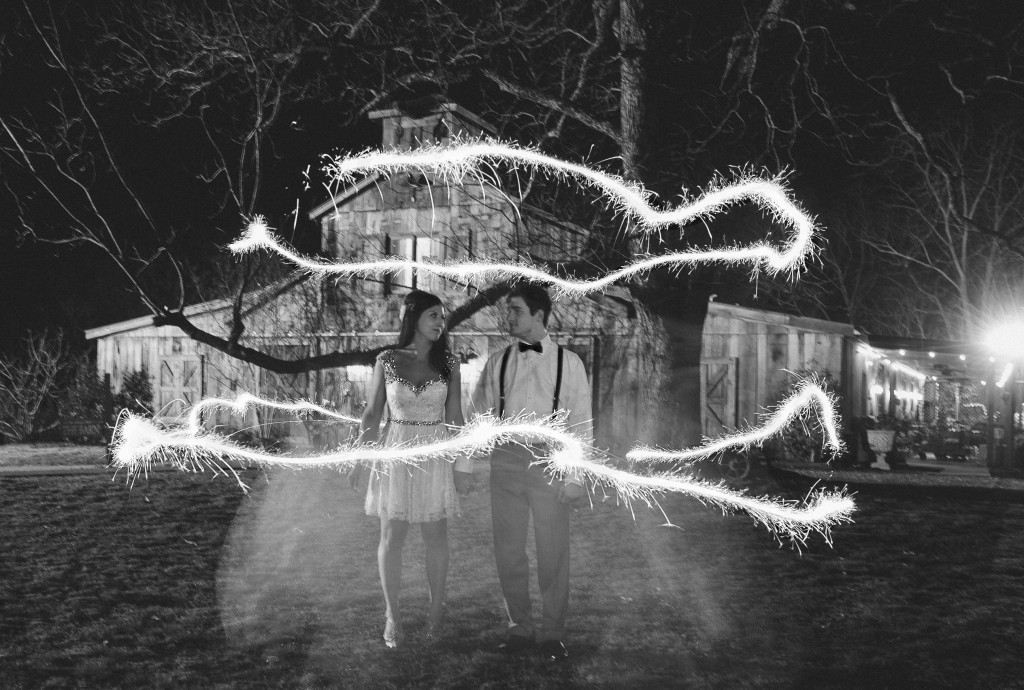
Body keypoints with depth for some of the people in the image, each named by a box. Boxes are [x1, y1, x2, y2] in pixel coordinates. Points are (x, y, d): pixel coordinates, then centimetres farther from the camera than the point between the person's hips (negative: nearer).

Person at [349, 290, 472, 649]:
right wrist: (358, 459, 1)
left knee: (435, 537, 7)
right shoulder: (386, 361, -2)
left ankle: (436, 609, 21)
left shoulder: (448, 364, -1)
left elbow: (455, 417, 1)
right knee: (391, 537, 4)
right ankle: (392, 615, 15)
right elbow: (372, 413, 3)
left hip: (435, 456, 0)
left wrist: (462, 466, 0)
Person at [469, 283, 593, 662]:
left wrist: (575, 475, -7)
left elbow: (581, 422, -1)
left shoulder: (568, 362, 0)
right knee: (507, 549, 7)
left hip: (549, 460, -3)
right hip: (506, 458, 3)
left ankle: (552, 632, 15)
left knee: (552, 551, 3)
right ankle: (520, 627, 21)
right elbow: (479, 414, 13)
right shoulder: (497, 362, 8)